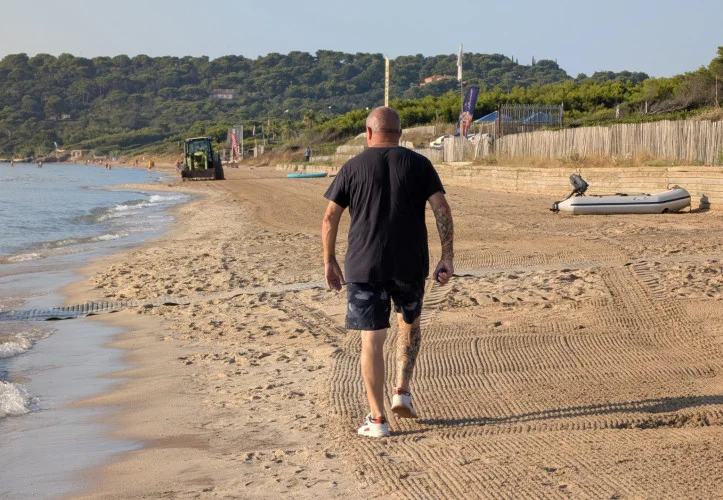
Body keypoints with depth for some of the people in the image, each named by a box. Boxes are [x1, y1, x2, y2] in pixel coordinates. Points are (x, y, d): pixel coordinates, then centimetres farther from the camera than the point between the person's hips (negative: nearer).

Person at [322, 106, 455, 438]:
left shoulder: (353, 167, 3)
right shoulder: (419, 164, 4)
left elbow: (330, 218, 1)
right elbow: (442, 210, -5)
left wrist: (329, 261, 11)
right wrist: (447, 257, -2)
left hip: (364, 266, -1)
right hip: (410, 264, 1)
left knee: (372, 339, 2)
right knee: (409, 323, 26)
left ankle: (377, 419, 3)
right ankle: (402, 392, 15)